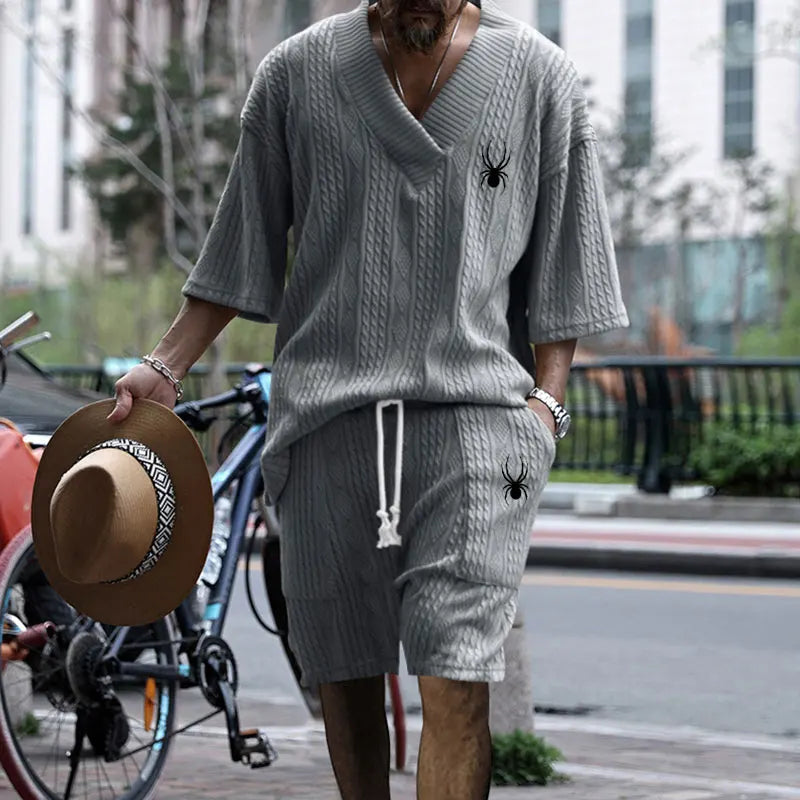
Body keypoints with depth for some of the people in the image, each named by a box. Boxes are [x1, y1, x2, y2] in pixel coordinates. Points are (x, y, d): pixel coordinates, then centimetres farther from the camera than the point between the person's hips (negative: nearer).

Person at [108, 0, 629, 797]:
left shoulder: (541, 79, 5)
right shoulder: (294, 74, 7)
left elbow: (559, 275, 9)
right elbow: (241, 250, 13)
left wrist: (545, 400, -1)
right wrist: (164, 367, 6)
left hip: (474, 410, -2)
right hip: (326, 413, 2)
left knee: (456, 684, -14)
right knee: (344, 672, 7)